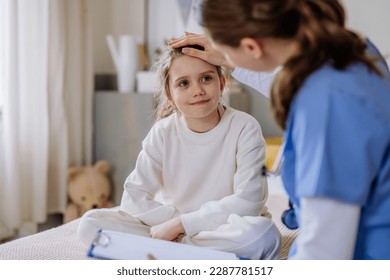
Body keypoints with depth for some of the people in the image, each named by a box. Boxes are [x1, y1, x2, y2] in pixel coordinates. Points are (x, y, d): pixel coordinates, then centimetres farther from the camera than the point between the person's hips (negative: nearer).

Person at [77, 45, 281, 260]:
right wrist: (172, 221, -20)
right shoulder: (163, 132, -4)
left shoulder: (245, 128, -12)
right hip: (172, 229, 3)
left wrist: (180, 223, -20)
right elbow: (134, 197, -5)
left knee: (263, 233, -37)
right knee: (90, 222, -14)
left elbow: (249, 201, -20)